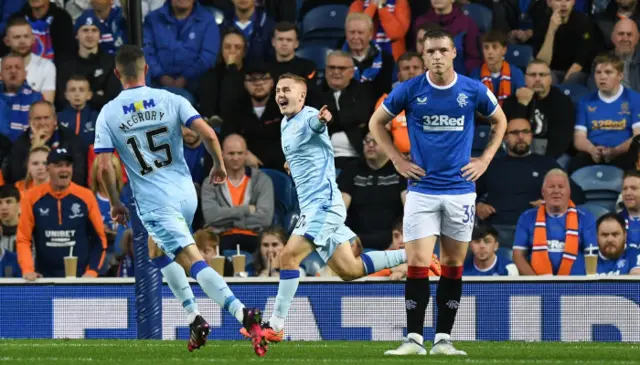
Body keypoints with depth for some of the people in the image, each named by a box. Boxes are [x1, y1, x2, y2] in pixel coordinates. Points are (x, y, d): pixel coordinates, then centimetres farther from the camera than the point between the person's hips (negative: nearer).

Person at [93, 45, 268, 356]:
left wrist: (115, 203, 8)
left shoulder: (108, 114, -4)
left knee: (195, 263, -12)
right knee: (158, 253, 28)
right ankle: (194, 318, 20)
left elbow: (104, 167, -7)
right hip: (186, 194, 4)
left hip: (154, 202, -4)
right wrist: (219, 165, 9)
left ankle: (243, 313, -31)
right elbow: (208, 134, -10)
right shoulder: (171, 100, -1)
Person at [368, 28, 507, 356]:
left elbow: (499, 121, 17)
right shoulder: (409, 90, -4)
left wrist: (485, 160, 6)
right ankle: (414, 339, -6)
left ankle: (443, 339, 10)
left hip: (460, 190, 1)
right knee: (418, 264, -9)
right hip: (422, 190, -1)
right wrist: (397, 160, 2)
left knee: (453, 265, 5)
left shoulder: (473, 90, -1)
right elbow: (376, 122, 11)